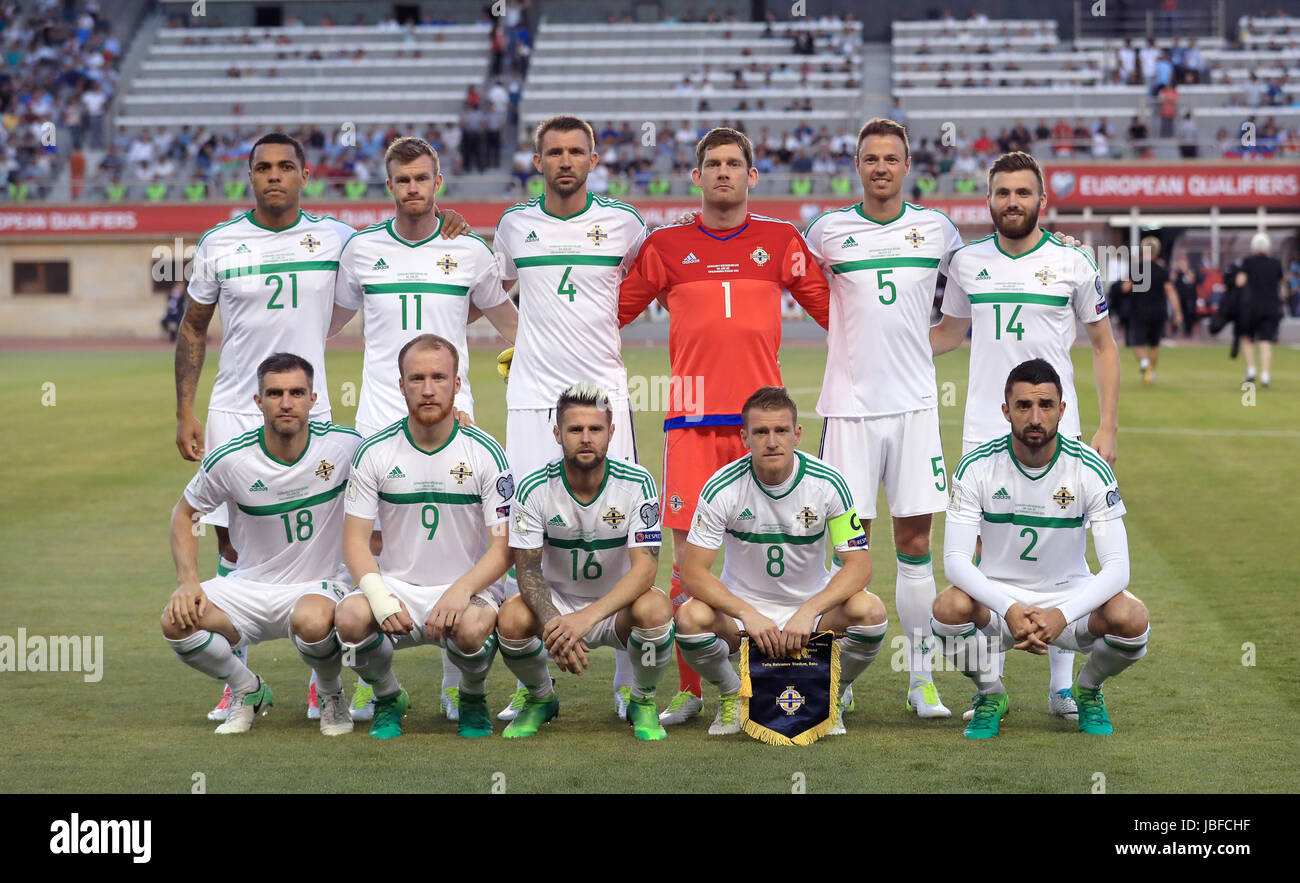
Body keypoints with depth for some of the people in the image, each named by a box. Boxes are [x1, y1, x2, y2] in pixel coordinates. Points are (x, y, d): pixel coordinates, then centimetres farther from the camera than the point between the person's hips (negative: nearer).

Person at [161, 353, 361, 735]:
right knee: (177, 620, -24)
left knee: (312, 621, -38)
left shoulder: (345, 446, -12)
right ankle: (248, 691, 6)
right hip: (250, 587, 2)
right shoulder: (230, 459, -10)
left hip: (320, 585, -2)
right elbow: (184, 513, 6)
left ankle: (331, 696, -2)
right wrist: (187, 581, -7)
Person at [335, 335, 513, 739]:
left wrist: (461, 591, -25)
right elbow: (355, 541, -1)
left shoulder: (485, 452, -5)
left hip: (467, 588, -2)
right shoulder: (375, 452, -1)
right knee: (350, 617, -30)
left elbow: (504, 547, -7)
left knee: (471, 628, -35)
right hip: (396, 587, 2)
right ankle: (388, 699, 3)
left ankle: (473, 699, 2)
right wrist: (378, 593, -21)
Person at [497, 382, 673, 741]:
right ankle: (541, 698, 4)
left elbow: (645, 566, -23)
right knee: (511, 619, -31)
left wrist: (587, 617, -38)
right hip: (557, 602, 1)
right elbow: (527, 568, -15)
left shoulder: (637, 483, -16)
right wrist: (553, 623, -37)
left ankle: (643, 702, -3)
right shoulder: (534, 488, -14)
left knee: (655, 607, -34)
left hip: (618, 606, -1)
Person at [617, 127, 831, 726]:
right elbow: (612, 312, 16)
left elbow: (834, 311, 16)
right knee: (688, 553, -2)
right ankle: (687, 689, 6)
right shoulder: (667, 245, 9)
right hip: (692, 416, 0)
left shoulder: (781, 241, 10)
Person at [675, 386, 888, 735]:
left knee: (869, 610, -30)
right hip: (742, 606, 0)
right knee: (691, 617, -32)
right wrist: (748, 615, -32)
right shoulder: (722, 488, -15)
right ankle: (732, 696, 0)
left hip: (813, 605, 1)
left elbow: (859, 564, -15)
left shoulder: (828, 482, -13)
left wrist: (808, 612, -31)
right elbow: (693, 571, -17)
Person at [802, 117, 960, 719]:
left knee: (914, 541, 2)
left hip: (914, 403, 1)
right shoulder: (828, 231, 2)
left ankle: (921, 677, 8)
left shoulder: (936, 229, 7)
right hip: (850, 404, -1)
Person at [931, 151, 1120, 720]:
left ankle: (1063, 685, 11)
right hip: (984, 432, 2)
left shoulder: (1073, 264, 0)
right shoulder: (967, 261, 6)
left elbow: (1103, 345, 7)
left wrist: (1108, 427, 1)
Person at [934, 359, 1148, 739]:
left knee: (1132, 618, -30)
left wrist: (1063, 615, -35)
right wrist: (1009, 610, -36)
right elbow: (955, 559, -19)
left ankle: (1088, 691, 6)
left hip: (1069, 596, 0)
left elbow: (1117, 567, -19)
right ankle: (990, 694, 0)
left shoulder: (1091, 469, -14)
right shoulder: (978, 466, -14)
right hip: (998, 596, 0)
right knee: (950, 607, -34)